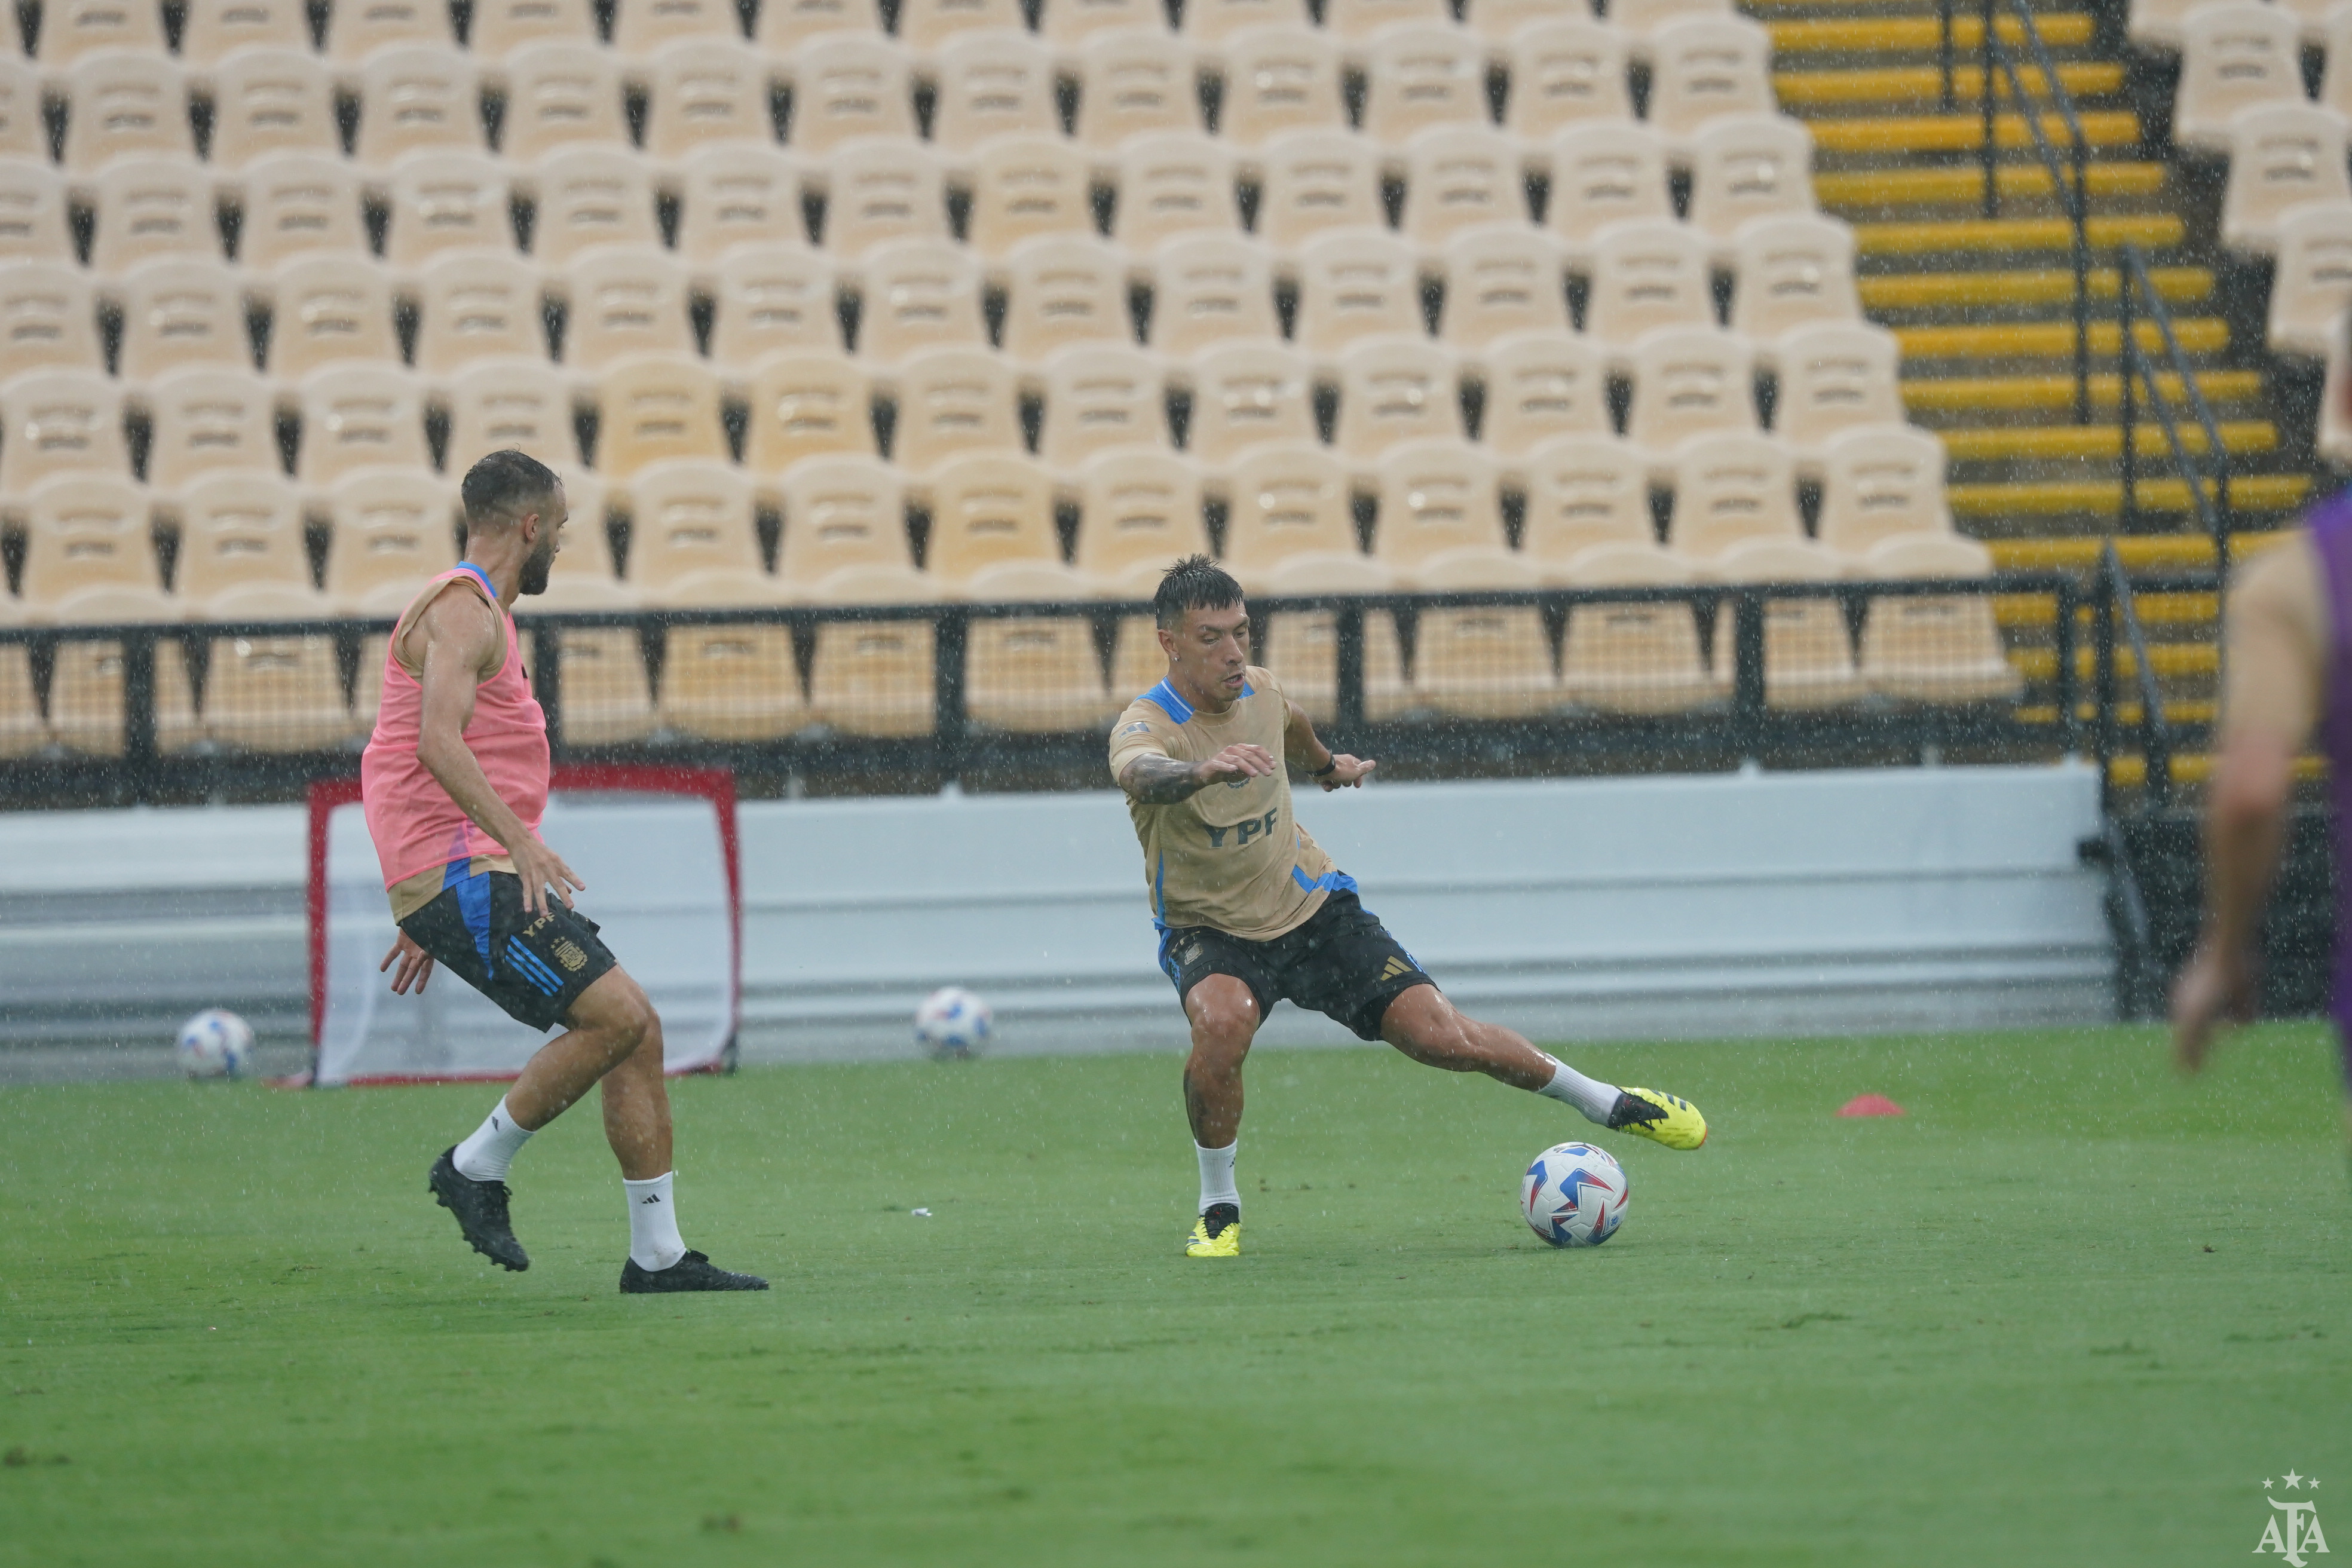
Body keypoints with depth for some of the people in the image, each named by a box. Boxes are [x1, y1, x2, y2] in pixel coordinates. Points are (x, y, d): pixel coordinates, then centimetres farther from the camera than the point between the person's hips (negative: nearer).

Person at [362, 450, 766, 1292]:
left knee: (638, 1030, 4)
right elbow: (439, 742, -26)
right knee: (616, 1017, -18)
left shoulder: (479, 612, 23)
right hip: (459, 875, -10)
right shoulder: (463, 611, -10)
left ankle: (657, 1255, 5)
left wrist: (427, 920, 29)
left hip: (476, 876, 10)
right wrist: (520, 840, -34)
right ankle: (477, 1168, -4)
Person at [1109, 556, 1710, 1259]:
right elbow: (1141, 774, -50)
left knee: (1442, 1037, -8)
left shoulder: (1259, 692, -6)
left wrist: (1326, 762, 43)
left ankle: (1609, 1103, 15)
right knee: (1222, 1020, -36)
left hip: (1311, 907, 4)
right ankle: (1218, 1210, -14)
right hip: (1211, 932, -3)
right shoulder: (1146, 724, -23)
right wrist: (1204, 769, -72)